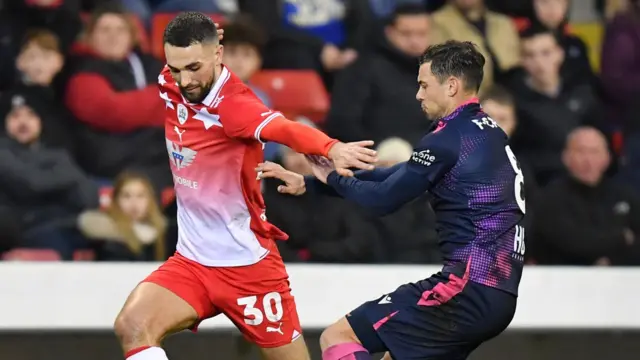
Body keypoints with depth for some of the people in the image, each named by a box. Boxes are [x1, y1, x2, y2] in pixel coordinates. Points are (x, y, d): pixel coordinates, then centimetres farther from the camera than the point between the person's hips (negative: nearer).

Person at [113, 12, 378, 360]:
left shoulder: (233, 104, -24)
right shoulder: (170, 86, -5)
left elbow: (285, 129, -45)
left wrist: (332, 148, -64)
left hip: (247, 264, -5)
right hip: (191, 261, 5)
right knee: (131, 326, -19)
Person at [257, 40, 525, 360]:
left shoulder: (448, 140, -10)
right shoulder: (488, 132, 18)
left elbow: (383, 199, -7)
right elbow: (397, 178, 22)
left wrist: (333, 178, 13)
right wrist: (308, 183, 23)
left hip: (469, 288, -9)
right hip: (499, 294, 9)